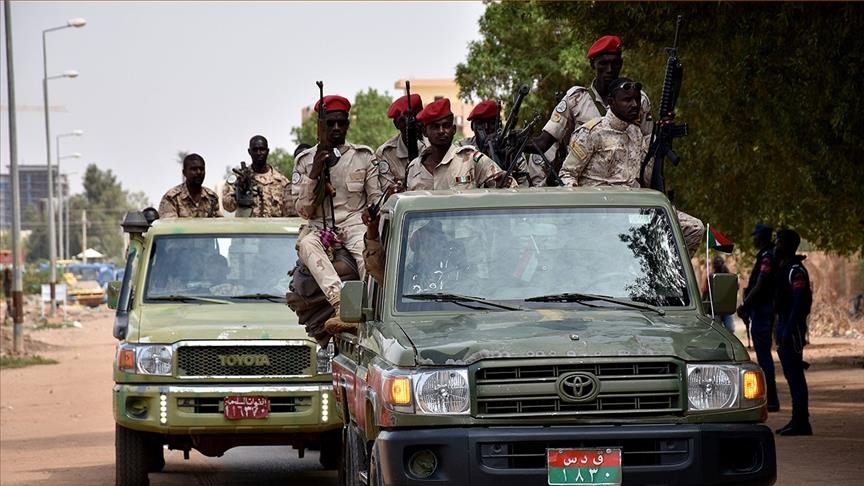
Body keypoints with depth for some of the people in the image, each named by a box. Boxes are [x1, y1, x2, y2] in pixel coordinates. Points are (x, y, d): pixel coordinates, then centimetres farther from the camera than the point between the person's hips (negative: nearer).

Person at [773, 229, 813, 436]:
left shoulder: (796, 271, -14)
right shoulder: (784, 268, 17)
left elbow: (800, 302, -22)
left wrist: (789, 329, -25)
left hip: (793, 327, -10)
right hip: (785, 326, 10)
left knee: (795, 374, -10)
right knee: (791, 374, 12)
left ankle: (801, 422, -10)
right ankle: (798, 420, 17)